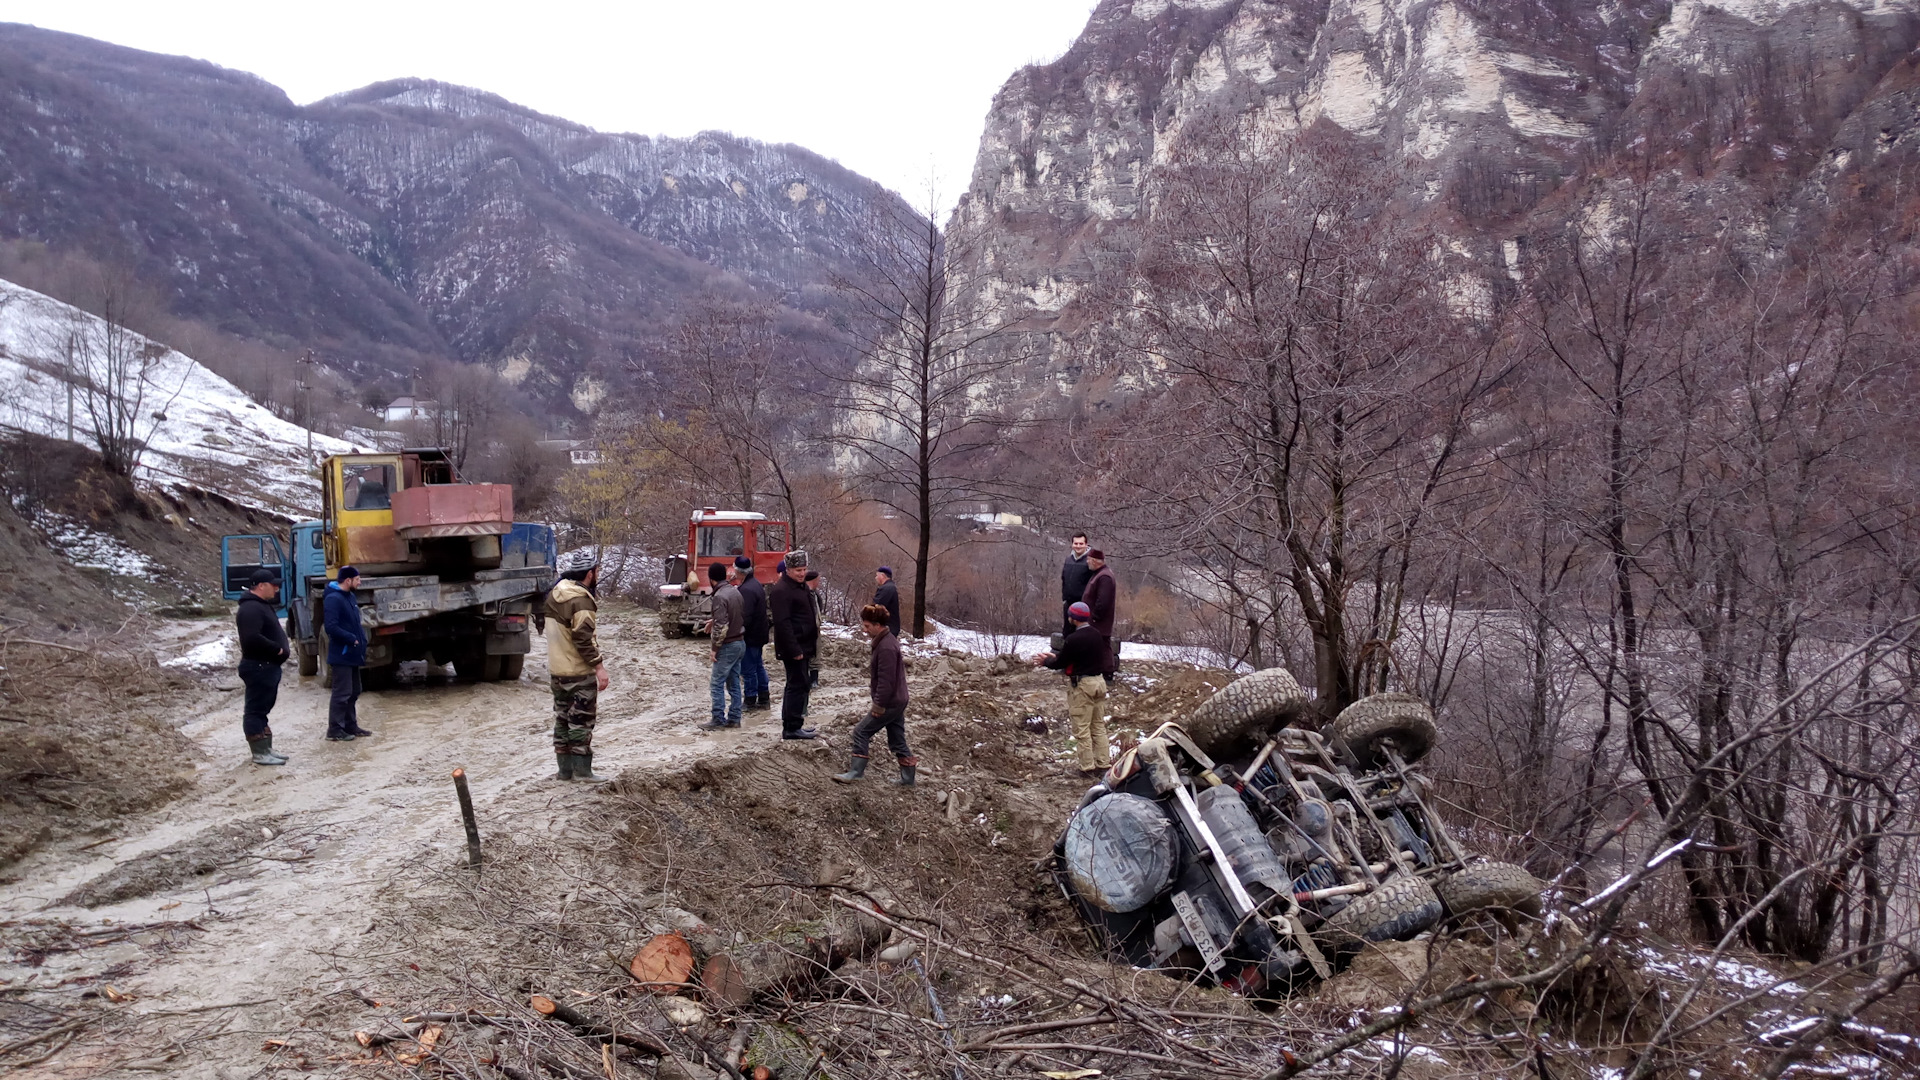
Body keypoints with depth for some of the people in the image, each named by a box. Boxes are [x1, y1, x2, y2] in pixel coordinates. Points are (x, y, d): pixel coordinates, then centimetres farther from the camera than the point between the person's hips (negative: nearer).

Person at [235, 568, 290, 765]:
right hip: (258, 667, -11)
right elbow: (252, 638, -29)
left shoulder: (263, 605, 17)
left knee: (262, 709, 16)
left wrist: (279, 648, 8)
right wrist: (277, 648, -19)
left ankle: (266, 749, 23)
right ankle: (260, 754, -3)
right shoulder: (250, 608, -17)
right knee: (255, 710, -5)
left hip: (268, 666, 11)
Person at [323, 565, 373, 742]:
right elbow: (331, 627, -25)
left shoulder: (349, 596, 14)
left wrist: (361, 638, 8)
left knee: (354, 691, 15)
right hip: (341, 655, -10)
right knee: (342, 693, -6)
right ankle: (335, 730, 0)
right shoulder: (333, 599, -17)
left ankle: (350, 725, 24)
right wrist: (352, 639, -19)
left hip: (352, 654, 10)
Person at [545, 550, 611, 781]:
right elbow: (583, 638, -24)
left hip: (556, 669, 9)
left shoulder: (555, 595, 10)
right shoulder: (581, 600, -19)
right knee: (581, 720, -1)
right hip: (579, 672, -9)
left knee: (562, 718, 13)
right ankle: (581, 770, 2)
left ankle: (565, 770, 19)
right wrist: (599, 666, -22)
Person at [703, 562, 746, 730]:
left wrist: (715, 648, -14)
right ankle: (734, 718, 17)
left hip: (728, 646, -9)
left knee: (717, 684, -1)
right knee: (733, 683, 13)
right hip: (740, 642, 9)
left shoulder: (720, 596, -18)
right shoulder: (735, 591, 8)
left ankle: (718, 721, 1)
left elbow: (721, 626, -23)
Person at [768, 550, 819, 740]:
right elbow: (782, 623, -23)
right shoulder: (781, 590, -17)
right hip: (794, 647, -10)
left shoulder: (802, 586, 16)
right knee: (797, 685, -7)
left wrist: (811, 647, 22)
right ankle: (791, 729, -2)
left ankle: (792, 726, 22)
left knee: (798, 685, 14)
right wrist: (794, 650, -25)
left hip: (803, 646, 10)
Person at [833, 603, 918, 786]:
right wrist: (879, 703, 22)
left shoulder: (885, 647, -22)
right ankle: (908, 778, 18)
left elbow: (885, 681, -24)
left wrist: (878, 706, -19)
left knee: (861, 731, -1)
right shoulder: (888, 640, 10)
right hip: (898, 701, 10)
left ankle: (856, 772, 3)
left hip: (889, 703, -10)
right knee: (897, 740, 14)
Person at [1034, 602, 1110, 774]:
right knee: (1099, 725, 13)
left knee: (1082, 728, 0)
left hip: (1082, 685, -8)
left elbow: (1060, 663, -10)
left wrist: (1047, 661, 11)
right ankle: (1102, 763, 16)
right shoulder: (1097, 635, 7)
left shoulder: (1073, 640, -19)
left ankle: (1087, 766, 1)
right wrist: (1054, 658, 23)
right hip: (1099, 681, 8)